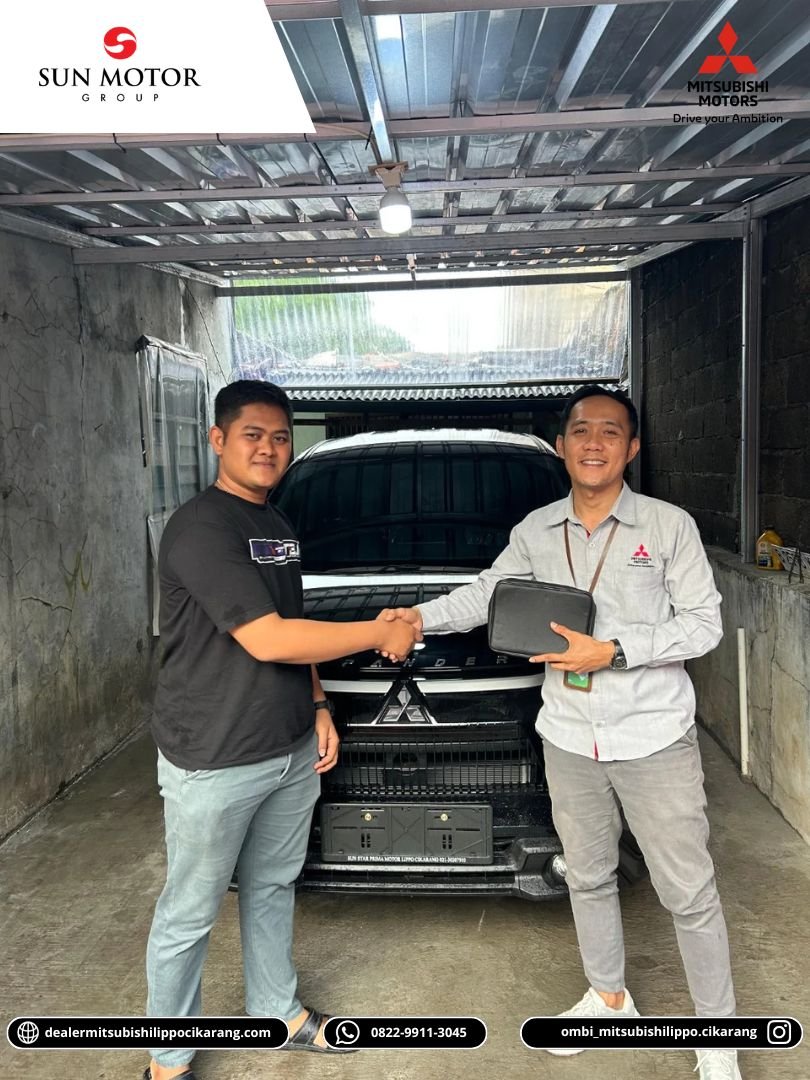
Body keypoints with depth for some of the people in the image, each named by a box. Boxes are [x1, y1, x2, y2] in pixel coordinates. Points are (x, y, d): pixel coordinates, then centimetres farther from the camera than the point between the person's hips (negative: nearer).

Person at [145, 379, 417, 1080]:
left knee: (273, 889, 23)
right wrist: (378, 635, -16)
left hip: (294, 752, 8)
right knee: (189, 914, 10)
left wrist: (318, 707, 10)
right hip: (212, 762, -8)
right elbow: (267, 640, -25)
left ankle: (279, 1011, 43)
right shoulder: (200, 529, -19)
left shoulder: (279, 527, 10)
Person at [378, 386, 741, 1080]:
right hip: (569, 739, 4)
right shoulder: (536, 532, 2)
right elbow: (487, 594, 14)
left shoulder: (670, 526, -9)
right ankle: (608, 997, 44)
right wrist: (421, 617, -1)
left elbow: (705, 623, -10)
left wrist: (611, 651, -19)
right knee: (588, 878, 20)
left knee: (689, 893, 8)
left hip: (655, 738, -4)